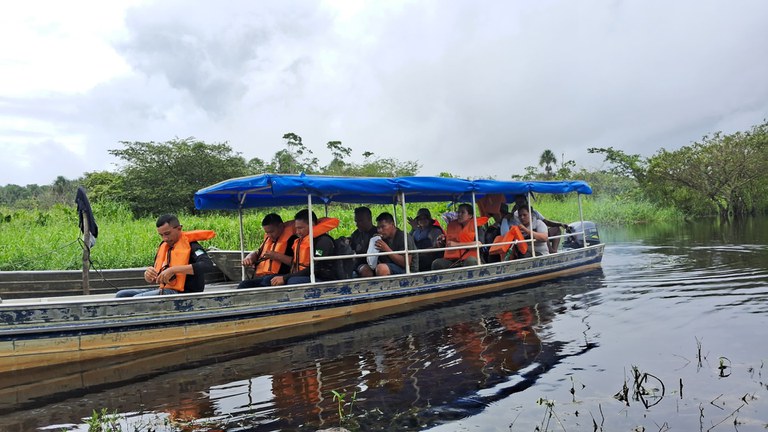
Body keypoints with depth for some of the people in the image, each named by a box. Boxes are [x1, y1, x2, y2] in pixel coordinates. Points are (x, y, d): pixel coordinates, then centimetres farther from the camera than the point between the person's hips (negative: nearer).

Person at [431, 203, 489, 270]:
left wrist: (457, 244, -11)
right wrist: (441, 241, 2)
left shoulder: (476, 224, 7)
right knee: (436, 263, -24)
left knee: (471, 261, -37)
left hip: (470, 257, -3)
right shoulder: (452, 225, 20)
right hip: (451, 260, 3)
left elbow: (479, 243, -11)